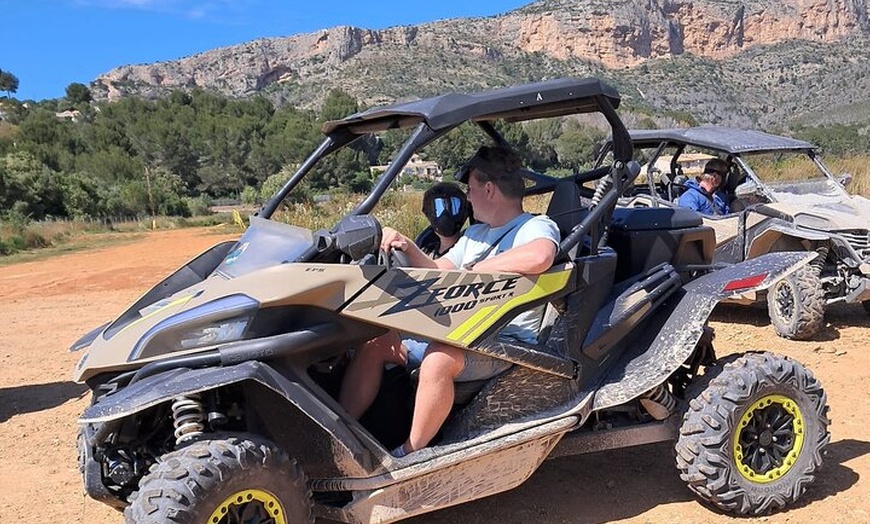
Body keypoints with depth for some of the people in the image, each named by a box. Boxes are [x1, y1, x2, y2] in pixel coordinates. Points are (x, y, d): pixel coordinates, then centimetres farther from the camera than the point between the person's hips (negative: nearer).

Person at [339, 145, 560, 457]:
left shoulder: (538, 226, -4)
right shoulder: (475, 233, 25)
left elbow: (540, 257, -30)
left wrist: (475, 269, -18)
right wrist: (408, 248, 6)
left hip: (506, 341, -9)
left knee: (438, 359, -37)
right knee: (375, 342, -6)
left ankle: (410, 455, -20)